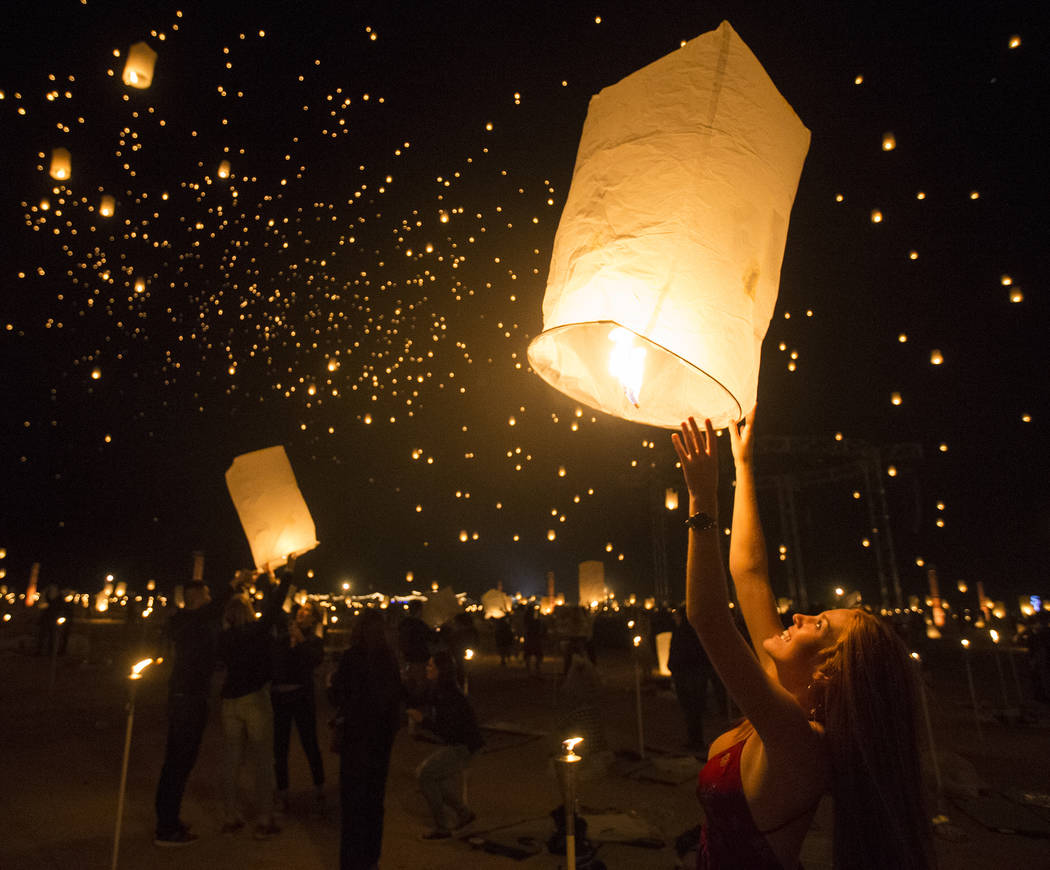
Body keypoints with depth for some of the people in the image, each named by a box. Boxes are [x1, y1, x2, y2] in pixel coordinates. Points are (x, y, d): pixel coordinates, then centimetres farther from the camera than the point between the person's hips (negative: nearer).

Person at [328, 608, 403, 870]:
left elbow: (338, 697, -11)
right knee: (374, 796, 19)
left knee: (353, 798, 9)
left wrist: (330, 684, 8)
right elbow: (396, 695, 7)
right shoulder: (389, 658, -2)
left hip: (357, 735, -5)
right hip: (383, 733, 5)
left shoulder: (352, 657, -16)